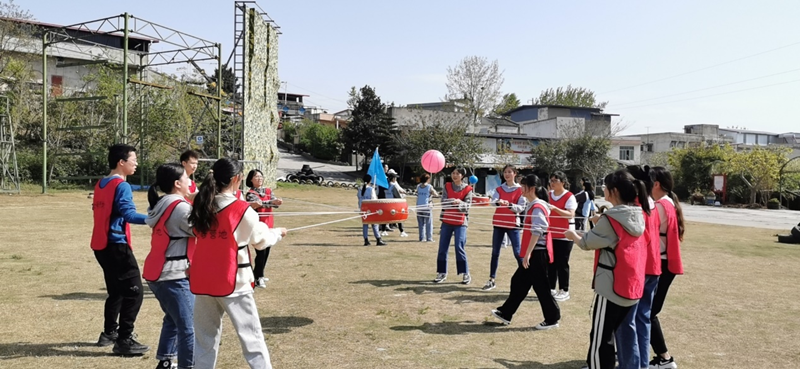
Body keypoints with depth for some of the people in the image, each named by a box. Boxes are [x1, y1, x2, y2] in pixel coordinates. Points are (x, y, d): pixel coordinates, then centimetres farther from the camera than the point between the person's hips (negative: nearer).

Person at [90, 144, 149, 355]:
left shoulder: (100, 184, 13)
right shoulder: (121, 186, -13)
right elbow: (129, 214, -26)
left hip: (101, 245, 9)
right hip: (117, 245, -9)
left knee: (116, 290, 21)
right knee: (133, 291, -7)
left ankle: (109, 333, 30)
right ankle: (124, 341, -7)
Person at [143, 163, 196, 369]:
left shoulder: (162, 205, 11)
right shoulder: (180, 207, -16)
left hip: (156, 273, 10)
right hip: (174, 276, -10)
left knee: (173, 319, 24)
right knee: (189, 327, -3)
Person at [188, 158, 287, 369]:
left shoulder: (201, 207, 1)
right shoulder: (243, 210, -12)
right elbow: (261, 240, 1)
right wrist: (278, 233, 20)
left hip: (202, 282, 5)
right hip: (232, 283, -5)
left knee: (205, 339, 15)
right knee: (252, 338, 4)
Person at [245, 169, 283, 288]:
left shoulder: (268, 191, 10)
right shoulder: (250, 194, -7)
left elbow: (275, 203, -5)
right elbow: (259, 203, -26)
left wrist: (277, 202, -29)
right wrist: (272, 202, -42)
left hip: (268, 226, 6)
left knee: (266, 252, 12)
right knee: (261, 252, -8)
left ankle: (259, 275, 27)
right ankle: (257, 278, 1)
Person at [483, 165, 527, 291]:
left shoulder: (520, 190, 0)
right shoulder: (499, 189, 9)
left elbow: (521, 207, -6)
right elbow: (493, 200, -9)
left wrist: (509, 204, -24)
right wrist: (498, 202, -32)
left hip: (512, 224, -3)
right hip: (498, 223, 4)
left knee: (518, 253, -5)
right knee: (495, 252, 6)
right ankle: (491, 280, 12)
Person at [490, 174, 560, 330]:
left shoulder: (537, 207, -17)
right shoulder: (531, 206, 13)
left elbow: (537, 233, -23)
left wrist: (527, 254, -25)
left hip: (537, 253, -10)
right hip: (534, 253, 10)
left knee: (540, 286, -1)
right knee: (518, 282, 13)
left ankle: (552, 319, 12)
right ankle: (506, 313, 21)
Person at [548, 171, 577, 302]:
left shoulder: (569, 197, -11)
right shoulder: (548, 195, 7)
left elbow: (570, 214, -22)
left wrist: (555, 209, -33)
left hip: (564, 236, -6)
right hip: (551, 234, 6)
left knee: (562, 263, -1)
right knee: (551, 262, 9)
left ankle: (564, 291, 9)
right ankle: (551, 288, 19)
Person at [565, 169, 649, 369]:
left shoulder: (610, 219, -17)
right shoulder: (639, 216, 4)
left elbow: (587, 243, -6)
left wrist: (573, 235, 12)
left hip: (612, 288, -8)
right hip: (632, 286, 8)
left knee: (599, 341, 0)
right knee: (607, 336, 20)